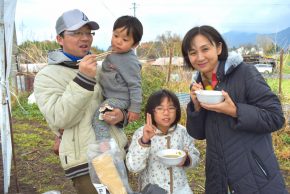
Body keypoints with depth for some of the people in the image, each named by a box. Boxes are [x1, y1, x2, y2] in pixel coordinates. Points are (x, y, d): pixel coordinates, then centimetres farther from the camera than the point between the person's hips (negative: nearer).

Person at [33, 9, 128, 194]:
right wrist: (83, 79, -24)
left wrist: (120, 114, -7)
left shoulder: (99, 69, 11)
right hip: (86, 161, -6)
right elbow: (59, 119, -18)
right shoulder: (46, 76, -6)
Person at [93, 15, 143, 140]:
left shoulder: (130, 61, -22)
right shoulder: (113, 50, 1)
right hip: (108, 95, 10)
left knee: (99, 117, -23)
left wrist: (135, 108, -17)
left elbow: (135, 86, -19)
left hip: (119, 99, -10)